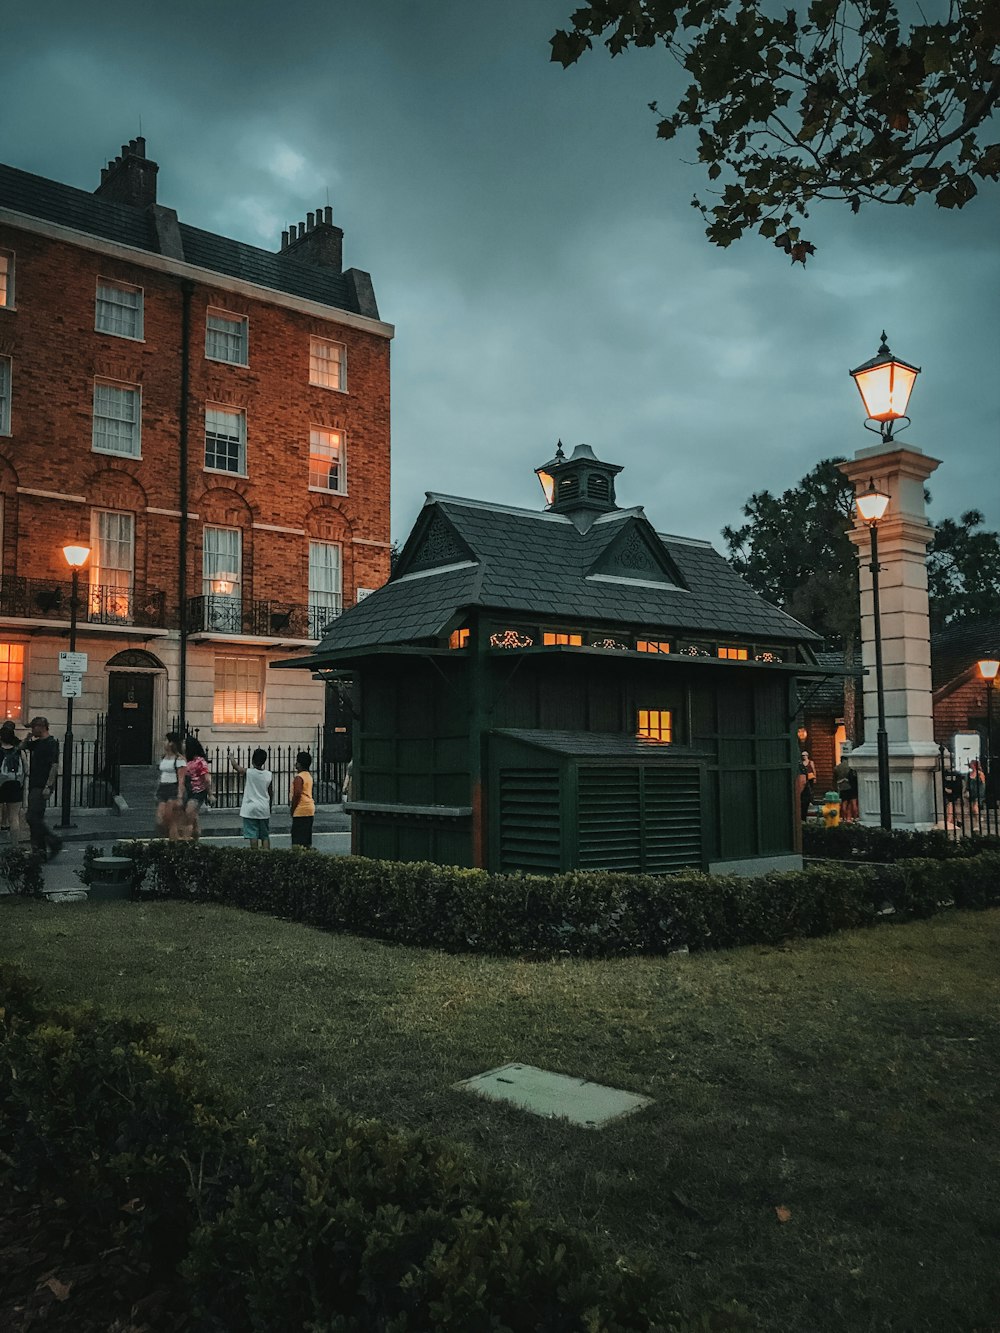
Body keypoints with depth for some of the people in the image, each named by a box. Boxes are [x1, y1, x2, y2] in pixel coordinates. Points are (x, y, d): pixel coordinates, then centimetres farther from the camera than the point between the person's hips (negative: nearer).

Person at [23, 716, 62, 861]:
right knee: (34, 818, 7)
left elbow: (55, 766, -16)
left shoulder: (52, 743, -10)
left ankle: (54, 841, -4)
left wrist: (48, 786, -21)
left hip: (42, 787, -9)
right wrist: (28, 736, 12)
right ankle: (40, 849, 10)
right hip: (33, 786, 9)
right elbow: (21, 747, 32)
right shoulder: (36, 743, 16)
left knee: (33, 818, -14)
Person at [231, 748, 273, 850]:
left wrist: (231, 757, 27)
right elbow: (271, 793, 8)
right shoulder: (269, 775, -1)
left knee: (253, 835, -3)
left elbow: (235, 765, 6)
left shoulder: (248, 772, -9)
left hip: (250, 809, -3)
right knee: (265, 836, 8)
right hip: (264, 809, 3)